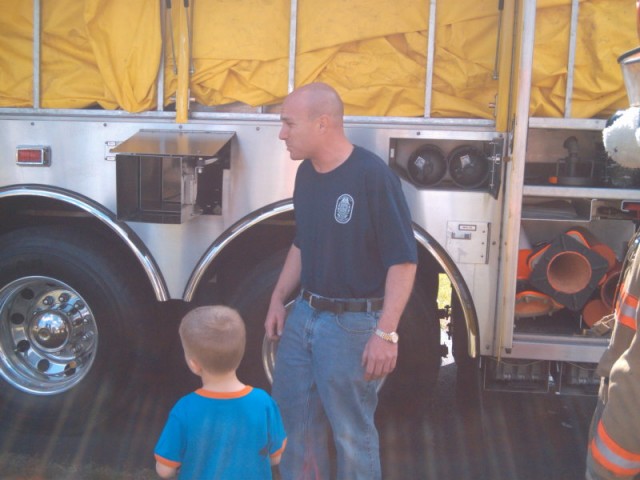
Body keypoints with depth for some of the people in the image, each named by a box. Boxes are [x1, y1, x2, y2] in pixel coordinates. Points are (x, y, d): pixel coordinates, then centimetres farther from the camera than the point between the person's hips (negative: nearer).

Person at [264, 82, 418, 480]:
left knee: (351, 434, 8)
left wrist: (386, 332, -22)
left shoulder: (374, 176, -19)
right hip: (303, 316, 8)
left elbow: (402, 261, -19)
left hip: (352, 324, -7)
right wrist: (279, 300, 12)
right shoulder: (306, 173, 5)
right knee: (295, 422, 19)